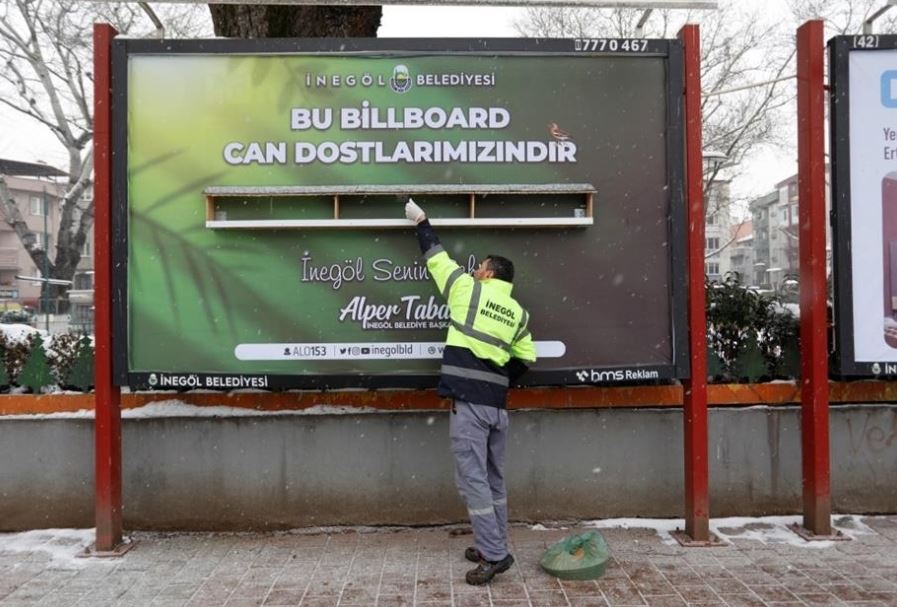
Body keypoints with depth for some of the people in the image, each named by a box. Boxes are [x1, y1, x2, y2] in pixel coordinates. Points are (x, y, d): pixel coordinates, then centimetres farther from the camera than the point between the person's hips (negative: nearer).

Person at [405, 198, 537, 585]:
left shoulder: (468, 290, -1)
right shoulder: (518, 312, 13)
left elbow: (436, 258, 10)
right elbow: (525, 358, 15)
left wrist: (421, 222, 24)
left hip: (468, 402, -6)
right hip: (497, 405, 7)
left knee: (472, 479, -3)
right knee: (493, 479, 16)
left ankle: (494, 554, -2)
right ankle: (494, 548, 25)